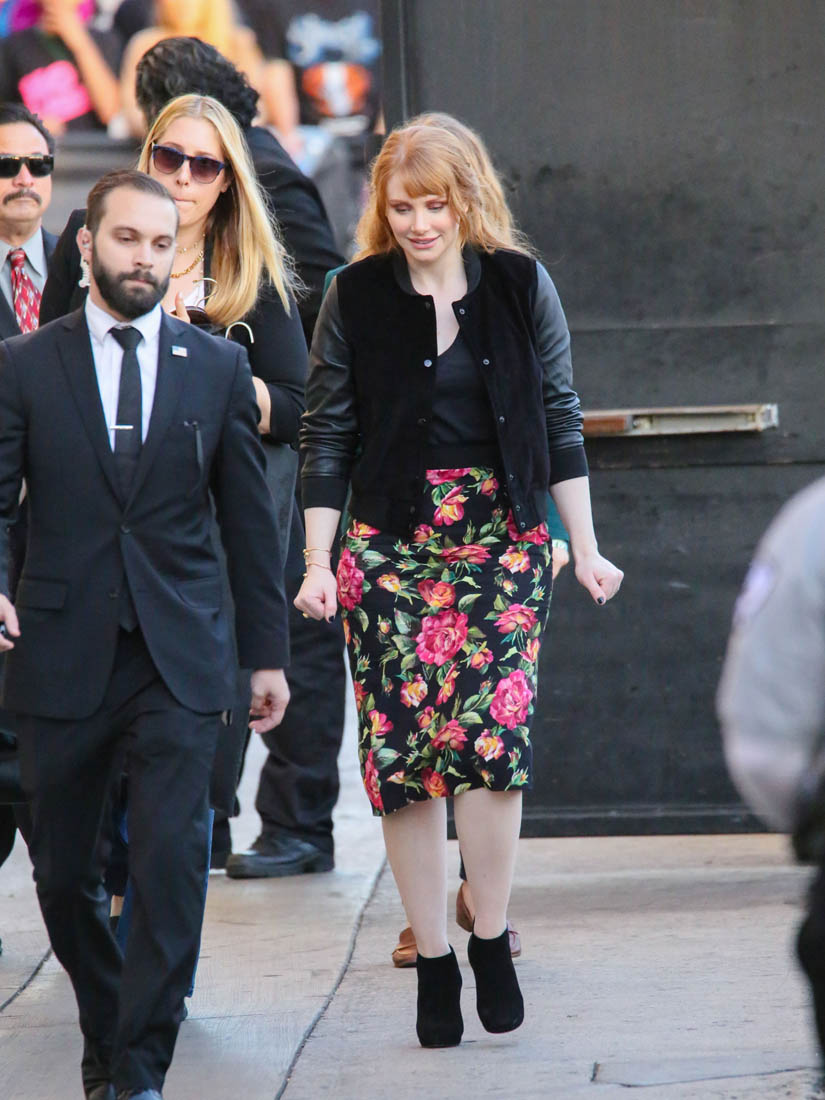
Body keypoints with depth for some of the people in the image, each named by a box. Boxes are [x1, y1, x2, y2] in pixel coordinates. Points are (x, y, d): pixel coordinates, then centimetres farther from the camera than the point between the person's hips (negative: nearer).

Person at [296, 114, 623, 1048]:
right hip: (390, 542, 0)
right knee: (401, 748, -3)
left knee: (489, 733, -15)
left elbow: (559, 418, 9)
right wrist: (319, 563, -2)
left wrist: (586, 548, 6)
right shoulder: (355, 298, 2)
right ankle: (433, 960, 6)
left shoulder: (521, 285, 4)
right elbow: (326, 436, 4)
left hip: (502, 537, 0)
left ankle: (491, 941, -1)